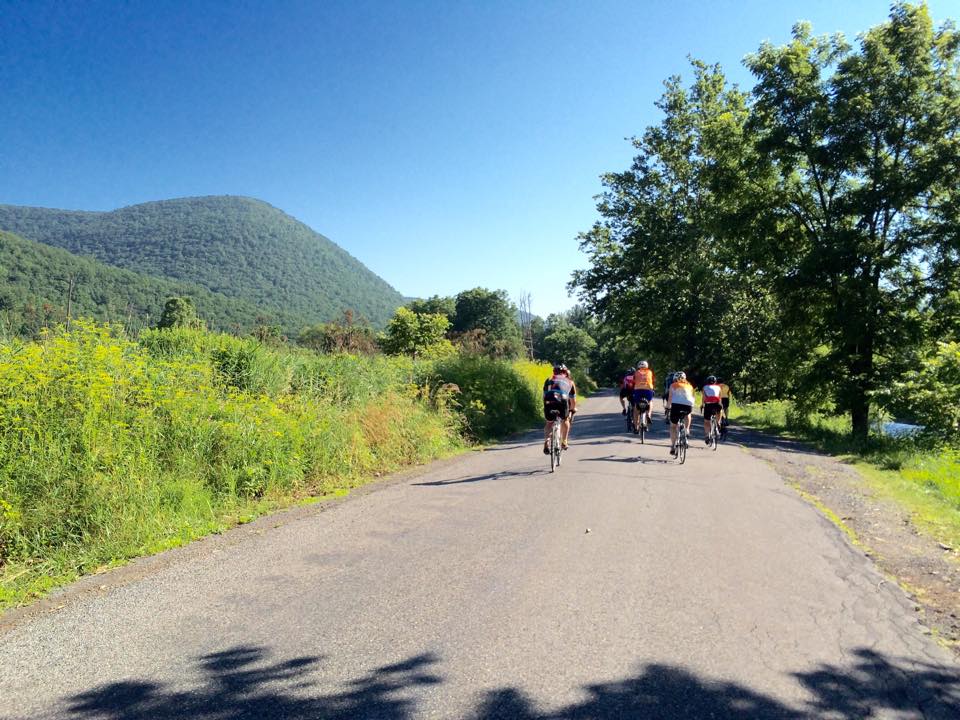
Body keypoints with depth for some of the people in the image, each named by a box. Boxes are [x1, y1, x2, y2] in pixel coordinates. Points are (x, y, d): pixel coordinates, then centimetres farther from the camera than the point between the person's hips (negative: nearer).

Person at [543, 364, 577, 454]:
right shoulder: (569, 382, 30)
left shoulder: (549, 380, 31)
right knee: (565, 420, 28)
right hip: (562, 401, -1)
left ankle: (546, 442, 0)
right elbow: (573, 400, 36)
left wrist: (546, 408, 49)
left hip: (549, 402, 1)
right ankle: (564, 442, 25)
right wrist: (572, 410, 53)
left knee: (549, 422, 21)